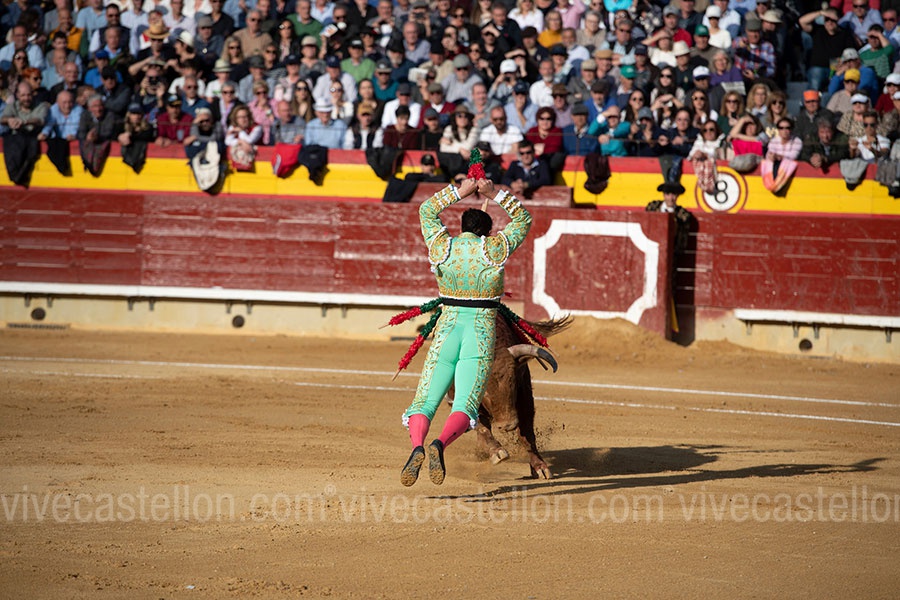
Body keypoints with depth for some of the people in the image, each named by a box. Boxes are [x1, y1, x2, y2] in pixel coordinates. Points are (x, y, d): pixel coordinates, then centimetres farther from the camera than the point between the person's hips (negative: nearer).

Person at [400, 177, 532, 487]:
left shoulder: (441, 246, 4)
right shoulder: (493, 249, -1)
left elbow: (427, 211, 23)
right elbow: (523, 218, 15)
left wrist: (459, 191, 24)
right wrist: (495, 193, 18)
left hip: (447, 330, 2)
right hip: (482, 332, -1)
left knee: (424, 402, 0)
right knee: (465, 405, -11)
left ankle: (417, 445, -30)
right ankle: (440, 444, -39)